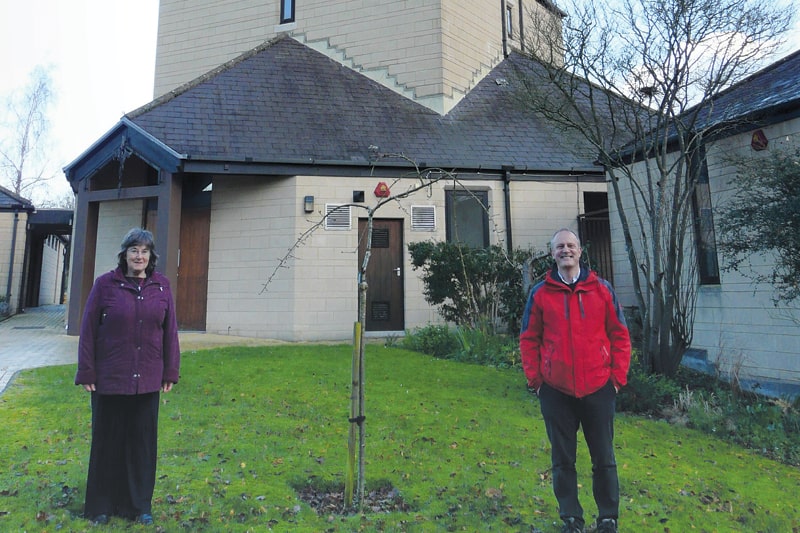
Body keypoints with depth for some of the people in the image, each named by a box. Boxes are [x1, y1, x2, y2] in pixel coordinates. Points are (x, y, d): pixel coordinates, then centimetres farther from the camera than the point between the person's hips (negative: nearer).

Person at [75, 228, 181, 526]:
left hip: (147, 379, 2)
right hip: (109, 378, -1)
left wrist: (170, 372, 3)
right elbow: (88, 330, -2)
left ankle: (140, 504, 26)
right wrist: (86, 373, -4)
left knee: (143, 441, 10)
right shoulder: (105, 284, -3)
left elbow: (170, 331, 3)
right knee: (107, 440, 12)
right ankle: (100, 505, 30)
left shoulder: (162, 286, 1)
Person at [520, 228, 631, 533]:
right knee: (563, 459, 11)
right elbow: (529, 339, 3)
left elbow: (619, 335, 5)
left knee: (604, 458, 12)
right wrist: (534, 379, 0)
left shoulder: (602, 289, 2)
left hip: (598, 388, 0)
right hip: (556, 391, 0)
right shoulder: (540, 293, 0)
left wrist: (618, 376, 1)